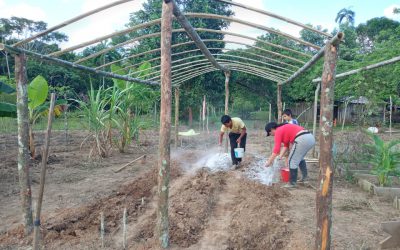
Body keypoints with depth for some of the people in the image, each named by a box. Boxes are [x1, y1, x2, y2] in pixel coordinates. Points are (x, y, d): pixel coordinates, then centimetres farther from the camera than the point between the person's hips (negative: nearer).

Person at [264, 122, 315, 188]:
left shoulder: (278, 131, 0)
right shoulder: (284, 129, 27)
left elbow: (276, 149, -5)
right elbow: (286, 145, 26)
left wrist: (269, 161, 1)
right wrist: (280, 156, 20)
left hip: (302, 139, -10)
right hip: (310, 138, 10)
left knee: (292, 161, 2)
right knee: (299, 159, 29)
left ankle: (292, 183, 7)